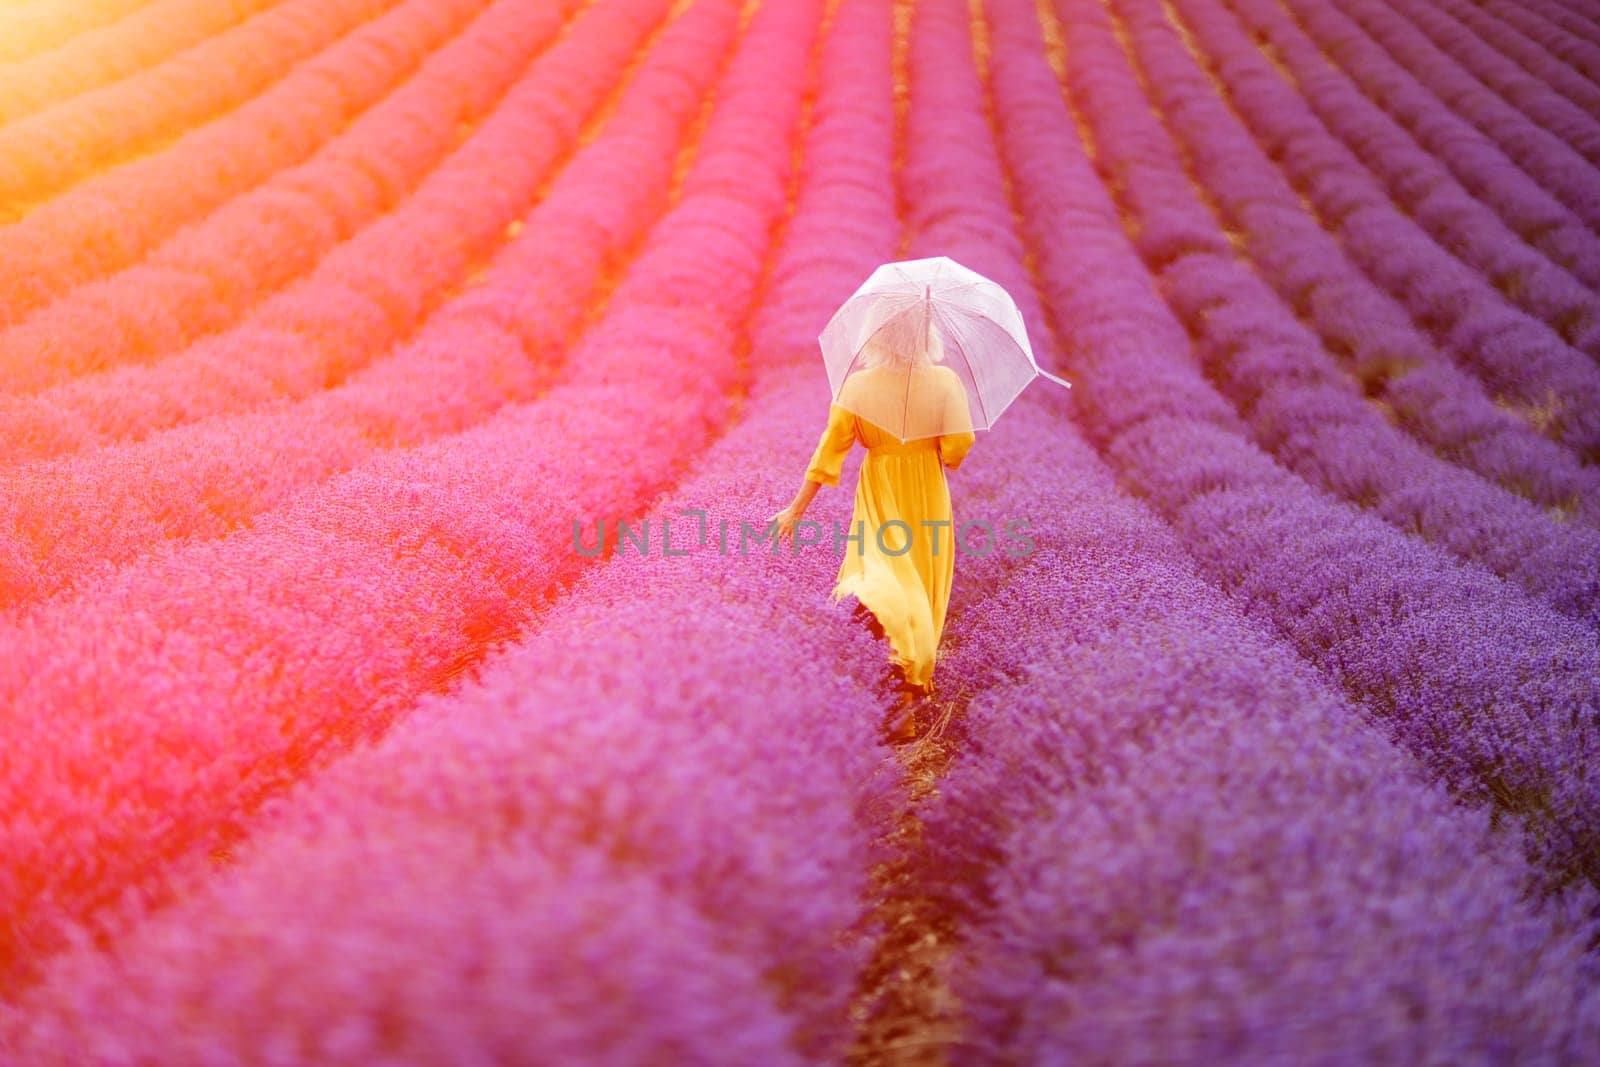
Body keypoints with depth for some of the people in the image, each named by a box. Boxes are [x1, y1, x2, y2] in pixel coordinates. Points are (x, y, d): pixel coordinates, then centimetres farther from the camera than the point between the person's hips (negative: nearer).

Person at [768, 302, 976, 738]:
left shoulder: (858, 385, -11)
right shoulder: (945, 381, -11)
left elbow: (830, 450, -10)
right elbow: (957, 446, -14)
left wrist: (797, 508, -5)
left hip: (880, 495, -1)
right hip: (927, 494, 1)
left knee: (881, 568, 6)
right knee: (923, 579, 15)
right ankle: (917, 677, 24)